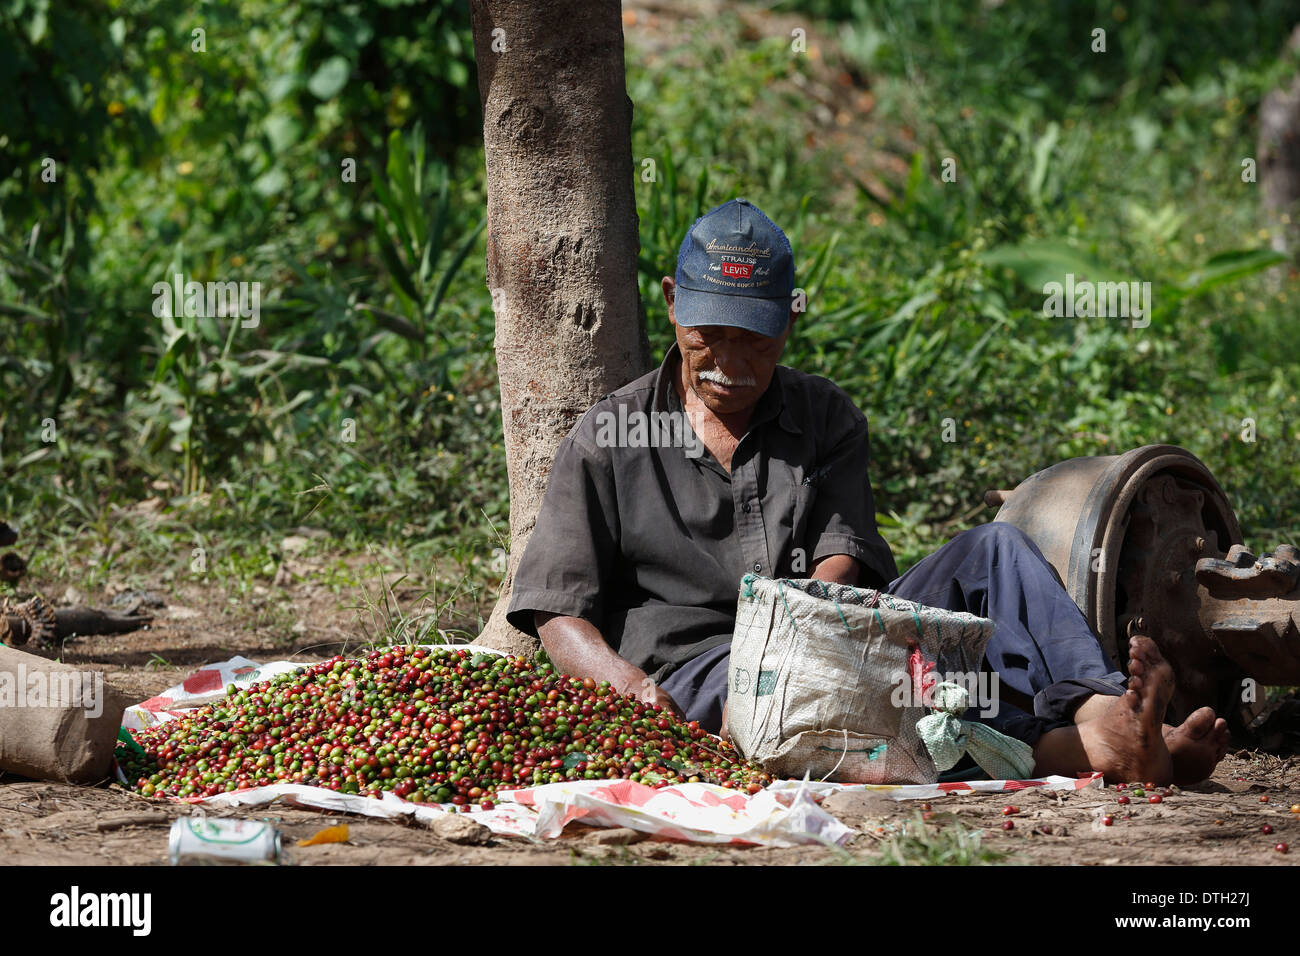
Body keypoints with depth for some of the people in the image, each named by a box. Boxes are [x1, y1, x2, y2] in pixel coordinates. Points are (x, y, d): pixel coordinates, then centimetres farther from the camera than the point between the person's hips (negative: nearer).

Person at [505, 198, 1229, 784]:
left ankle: (1101, 717, -43)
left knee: (995, 551, -15)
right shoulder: (608, 440, 10)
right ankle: (1059, 748, -55)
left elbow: (841, 565, 2)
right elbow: (559, 615, 3)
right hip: (694, 675, -3)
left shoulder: (829, 420, 17)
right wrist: (632, 687, -18)